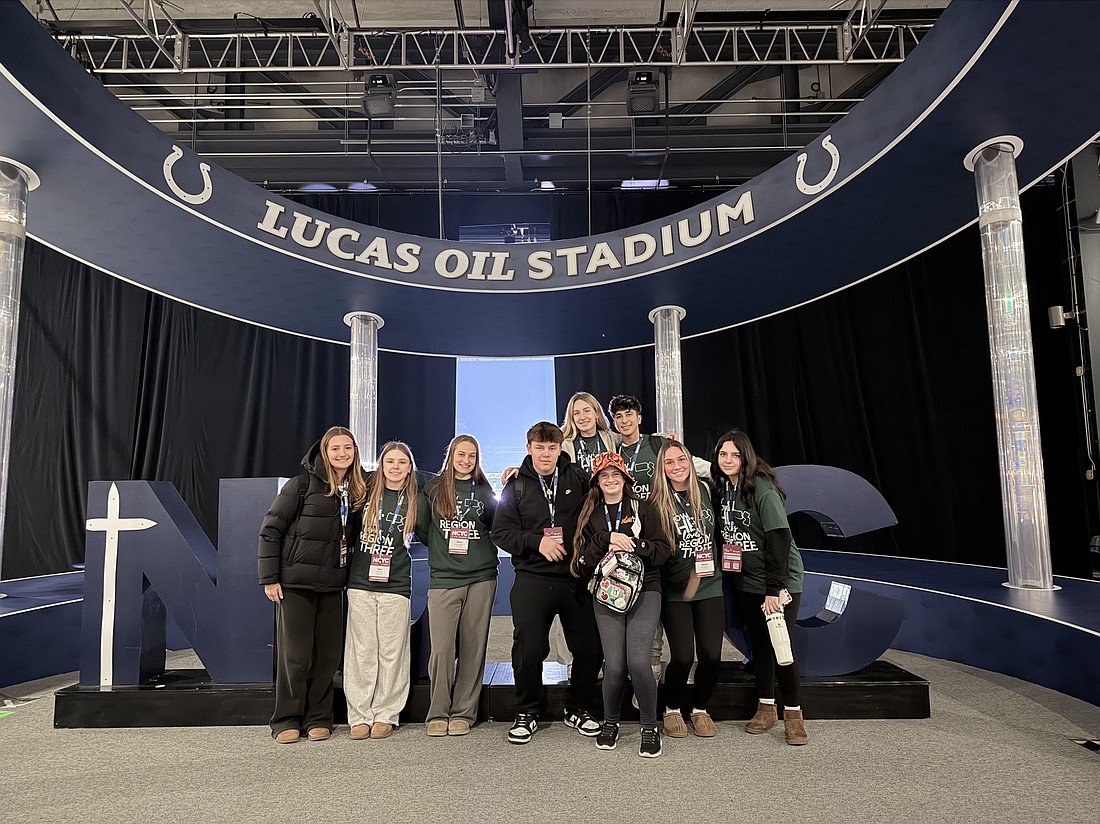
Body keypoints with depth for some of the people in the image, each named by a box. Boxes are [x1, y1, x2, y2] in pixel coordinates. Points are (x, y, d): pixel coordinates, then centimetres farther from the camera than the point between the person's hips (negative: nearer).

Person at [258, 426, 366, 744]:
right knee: (295, 655, 1)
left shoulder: (359, 492, 7)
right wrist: (269, 579, -9)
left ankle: (318, 719, 21)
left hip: (332, 586, 5)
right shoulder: (302, 485, -7)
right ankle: (287, 720, 17)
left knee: (328, 655, 7)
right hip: (295, 583, -4)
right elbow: (271, 529, -7)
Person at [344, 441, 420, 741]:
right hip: (361, 583, 1)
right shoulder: (366, 492, 4)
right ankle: (359, 716, 13)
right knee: (361, 651, 3)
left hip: (395, 585, 0)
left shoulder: (415, 501, 4)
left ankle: (386, 715, 14)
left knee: (391, 651, 2)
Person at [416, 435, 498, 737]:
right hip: (443, 579, -1)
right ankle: (438, 712, 9)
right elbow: (421, 528, 12)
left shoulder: (484, 490, 11)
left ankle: (463, 712, 13)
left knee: (473, 648, 3)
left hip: (481, 578, 1)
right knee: (441, 648, -5)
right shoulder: (434, 488, 8)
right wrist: (443, 549, 10)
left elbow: (496, 528, 13)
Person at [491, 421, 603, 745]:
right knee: (528, 649, -2)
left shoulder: (578, 479, 4)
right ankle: (528, 713, 21)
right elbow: (501, 532, 1)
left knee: (589, 648, 5)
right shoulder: (517, 486, 4)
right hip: (532, 578, -1)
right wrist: (537, 541, -13)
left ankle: (579, 710, 27)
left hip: (576, 577, 1)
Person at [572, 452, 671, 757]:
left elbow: (663, 551, 2)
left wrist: (632, 544, -13)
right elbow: (584, 562, 3)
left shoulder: (643, 509, 8)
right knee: (614, 665, -8)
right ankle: (610, 723, 20)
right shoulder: (590, 515, 12)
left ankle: (650, 728, 7)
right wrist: (606, 539, -12)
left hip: (644, 591, -1)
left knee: (638, 661, -16)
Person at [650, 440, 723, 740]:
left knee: (711, 654, -1)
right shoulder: (657, 502, -6)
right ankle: (671, 710, 19)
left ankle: (700, 709, 23)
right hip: (675, 591, -3)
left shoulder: (705, 491, 3)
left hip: (710, 587, 3)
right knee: (682, 656, -8)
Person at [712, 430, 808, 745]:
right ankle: (766, 709, 23)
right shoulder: (721, 488, 2)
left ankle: (793, 714, 11)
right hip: (746, 581, 6)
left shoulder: (762, 489, -18)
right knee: (758, 643, 11)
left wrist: (775, 588, -23)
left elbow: (779, 539, -21)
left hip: (780, 580, -6)